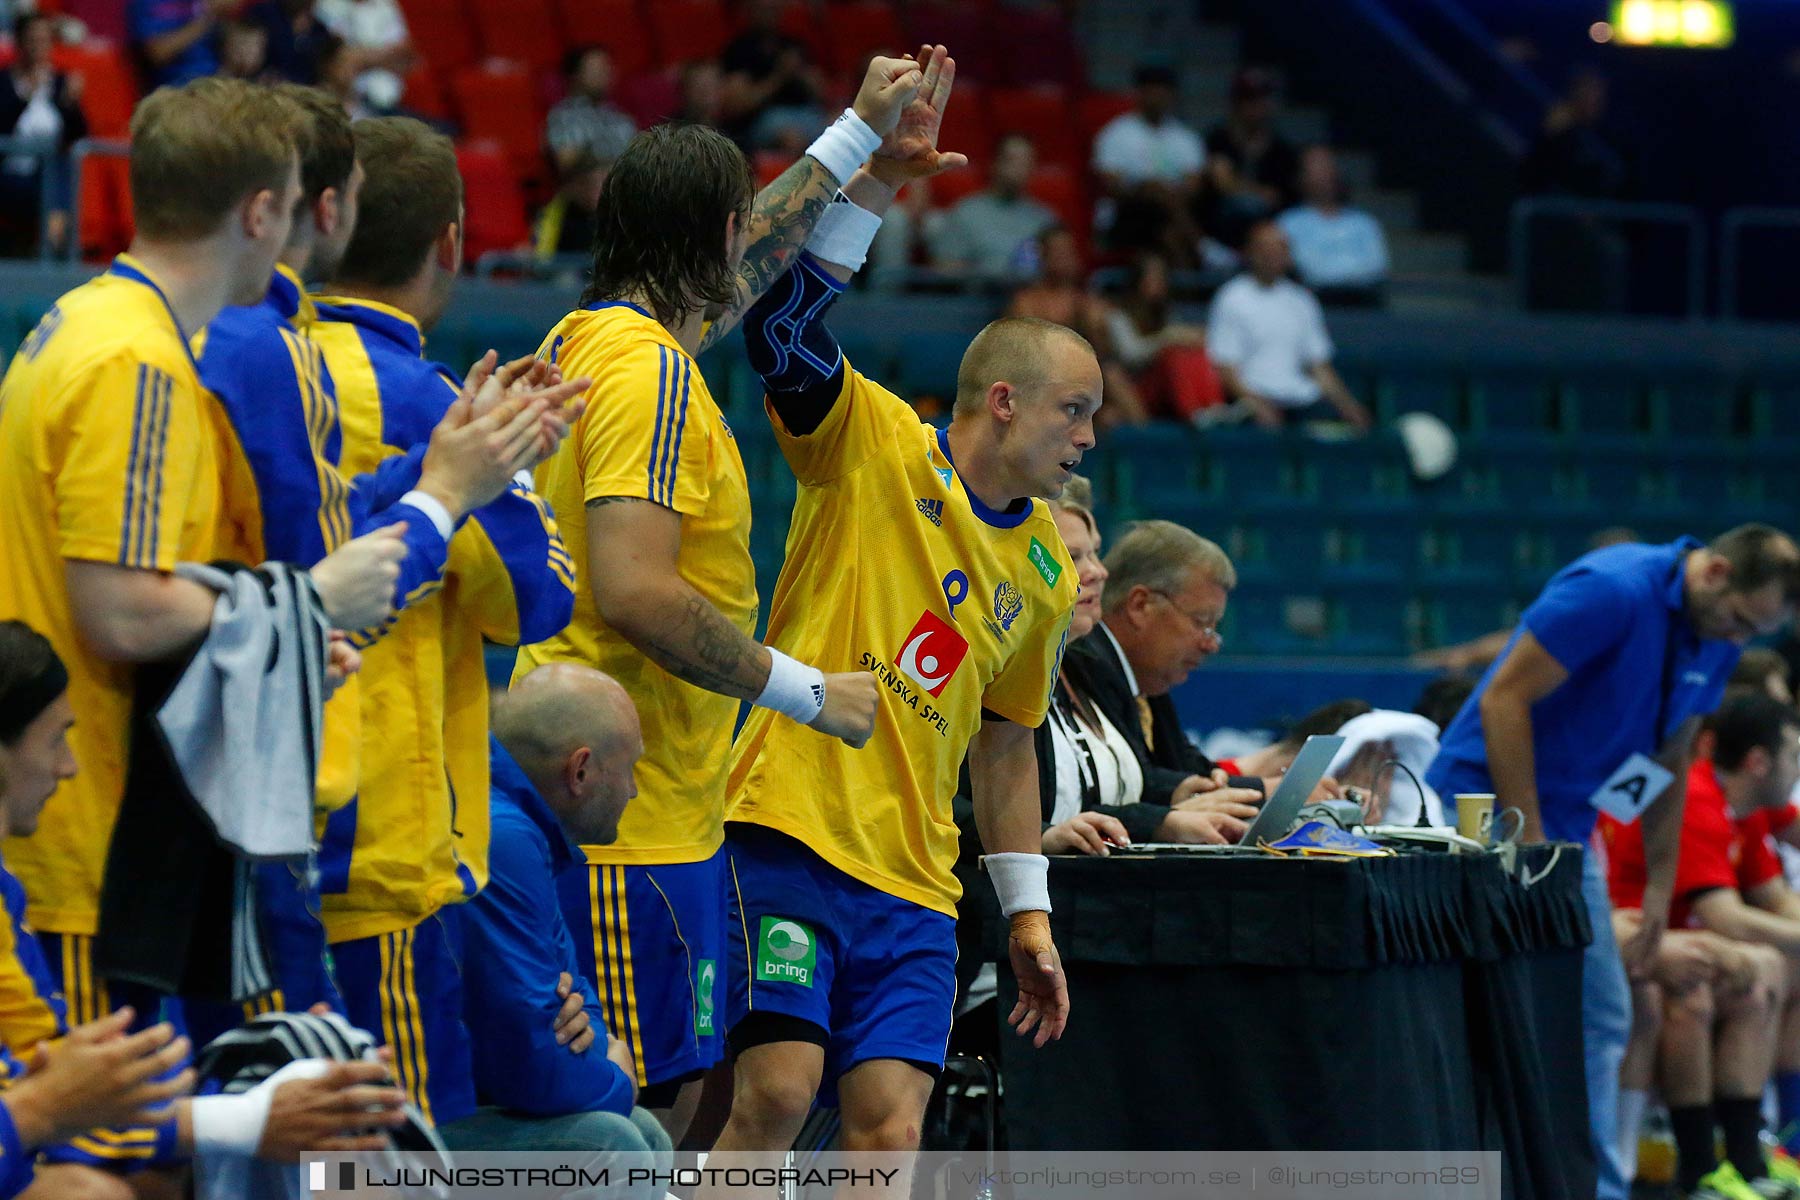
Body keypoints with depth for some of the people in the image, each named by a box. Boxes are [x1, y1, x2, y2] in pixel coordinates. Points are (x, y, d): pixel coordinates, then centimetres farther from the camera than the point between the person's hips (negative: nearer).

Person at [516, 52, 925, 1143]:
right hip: (640, 817, -10)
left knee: (667, 1098, 12)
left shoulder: (587, 339, 15)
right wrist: (806, 691, -16)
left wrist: (862, 132, 40)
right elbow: (633, 594, -24)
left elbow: (748, 269, 34)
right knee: (637, 1112, -10)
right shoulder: (648, 369, -15)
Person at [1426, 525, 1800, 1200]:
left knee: (1602, 1020, 9)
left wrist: (1660, 886, 11)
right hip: (1489, 805, -9)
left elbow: (1669, 760, 15)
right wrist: (1528, 842, -22)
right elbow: (1505, 698, -22)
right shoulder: (1612, 591, -23)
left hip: (1569, 830, 9)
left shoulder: (1715, 641, 5)